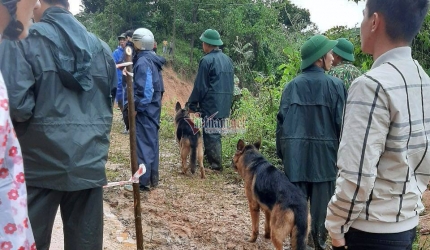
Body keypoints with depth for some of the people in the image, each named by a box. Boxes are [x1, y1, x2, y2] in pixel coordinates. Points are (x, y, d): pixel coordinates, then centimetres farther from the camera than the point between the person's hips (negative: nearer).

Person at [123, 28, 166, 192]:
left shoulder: (143, 62, -18)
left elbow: (145, 91, -24)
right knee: (151, 143, 14)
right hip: (152, 109, 10)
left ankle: (142, 182, 5)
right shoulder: (151, 60, 11)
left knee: (142, 145, -3)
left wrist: (135, 108, -16)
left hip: (144, 111, -10)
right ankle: (152, 179, 24)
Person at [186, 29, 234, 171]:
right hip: (225, 104, 8)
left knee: (211, 133, -2)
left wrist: (191, 104, -3)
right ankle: (211, 157, 26)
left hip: (211, 104, -8)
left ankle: (216, 164, 1)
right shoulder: (227, 59, 12)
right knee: (215, 132, 16)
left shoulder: (207, 60, -12)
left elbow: (200, 86, -11)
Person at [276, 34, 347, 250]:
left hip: (295, 153, 3)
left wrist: (282, 152, 12)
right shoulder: (335, 85, -6)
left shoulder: (292, 86, 2)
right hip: (324, 152, -2)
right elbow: (342, 122, -7)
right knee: (321, 201, 9)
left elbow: (281, 121, 3)